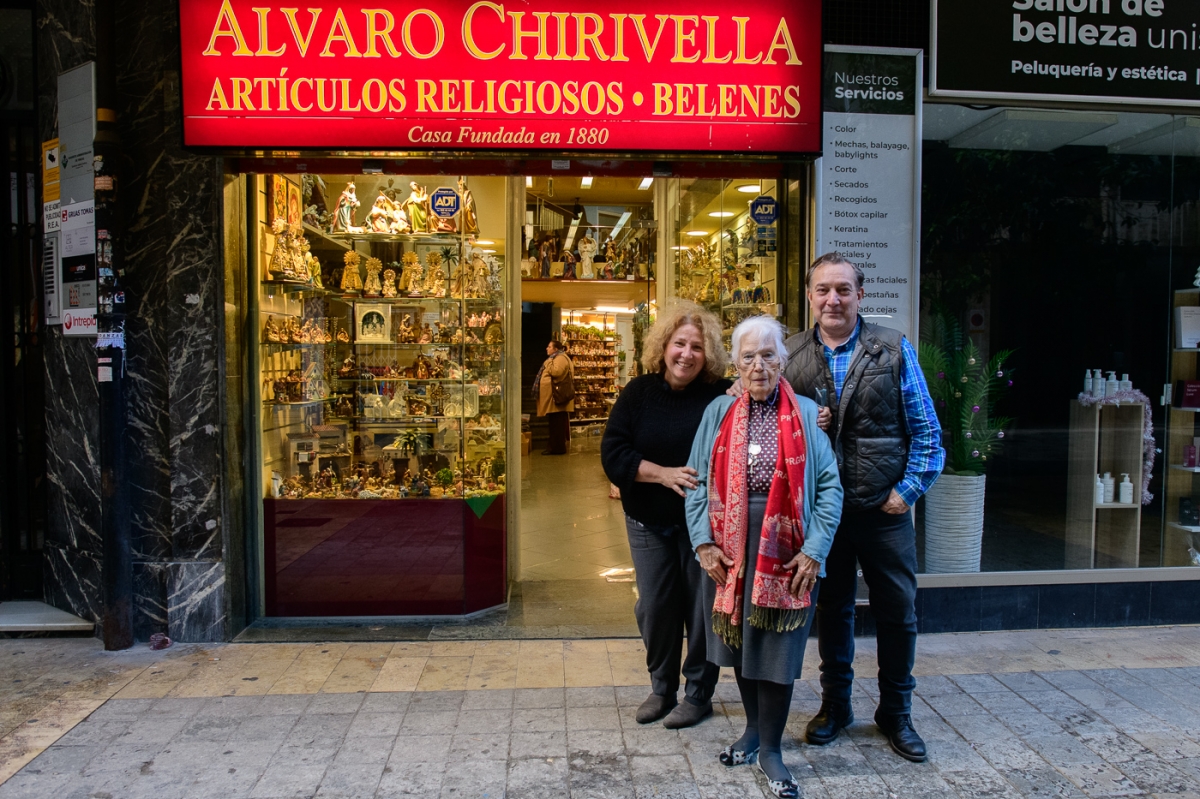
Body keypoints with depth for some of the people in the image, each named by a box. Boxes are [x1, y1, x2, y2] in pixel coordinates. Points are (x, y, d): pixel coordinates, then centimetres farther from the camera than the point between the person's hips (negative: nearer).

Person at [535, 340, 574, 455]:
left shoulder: (561, 358, -12)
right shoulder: (555, 358, 22)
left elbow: (556, 372, -27)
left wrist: (548, 365, -14)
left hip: (557, 397, -11)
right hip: (552, 396, 11)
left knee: (557, 423, -8)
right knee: (554, 423, 12)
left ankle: (558, 448, -6)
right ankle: (556, 446, 17)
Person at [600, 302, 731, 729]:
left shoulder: (722, 395, -8)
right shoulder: (638, 393, -2)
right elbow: (612, 454, -8)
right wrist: (665, 474, -19)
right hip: (649, 522, 2)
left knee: (702, 606, 7)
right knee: (655, 606, 10)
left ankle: (699, 693, 25)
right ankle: (661, 689, 30)